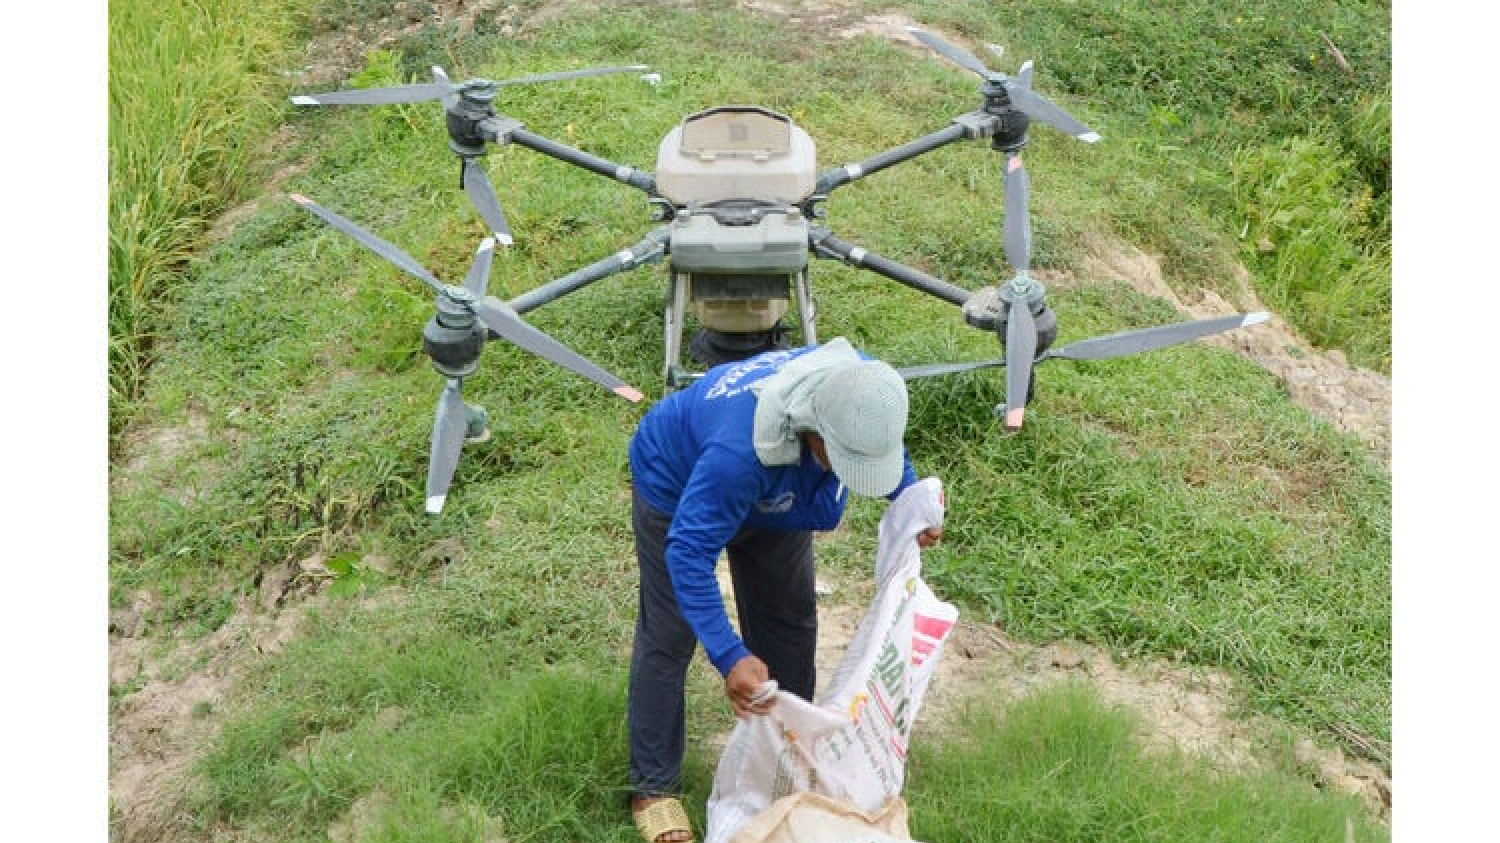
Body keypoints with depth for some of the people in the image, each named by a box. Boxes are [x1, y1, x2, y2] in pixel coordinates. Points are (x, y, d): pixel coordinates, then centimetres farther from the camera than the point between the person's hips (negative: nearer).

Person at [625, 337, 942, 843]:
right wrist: (729, 658, -50)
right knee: (668, 638, -1)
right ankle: (653, 789, 14)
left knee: (789, 622, 12)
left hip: (772, 493, 6)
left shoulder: (859, 385, -30)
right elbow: (690, 551, -44)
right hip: (677, 489, -6)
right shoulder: (739, 450, -50)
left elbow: (883, 446, -4)